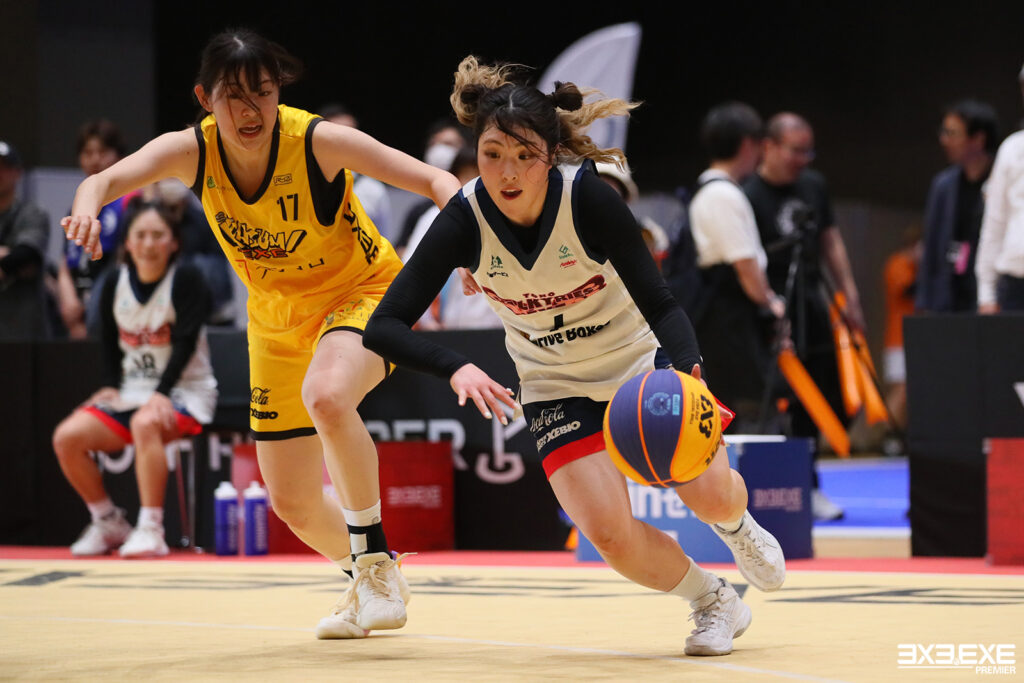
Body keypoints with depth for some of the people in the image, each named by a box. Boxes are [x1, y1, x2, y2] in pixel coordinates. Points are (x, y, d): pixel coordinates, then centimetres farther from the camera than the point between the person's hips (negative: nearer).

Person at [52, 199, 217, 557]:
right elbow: (109, 343, 14)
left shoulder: (186, 280, -8)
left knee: (145, 424, -39)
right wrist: (111, 386, -3)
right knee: (67, 436, -15)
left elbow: (185, 343, -16)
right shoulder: (115, 285, 5)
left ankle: (151, 529, -33)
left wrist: (161, 394, -27)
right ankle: (109, 524, 4)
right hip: (131, 391, 6)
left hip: (184, 390, -5)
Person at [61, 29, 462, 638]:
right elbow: (107, 180, -32)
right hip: (277, 322, 5)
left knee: (326, 394, -39)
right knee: (295, 504, 9)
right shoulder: (191, 151, -18)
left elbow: (435, 182, -25)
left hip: (363, 291, -5)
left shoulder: (319, 141, -26)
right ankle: (371, 578, 40)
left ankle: (375, 557, -20)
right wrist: (89, 204, -57)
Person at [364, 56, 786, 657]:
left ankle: (736, 524, 27)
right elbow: (384, 327, -25)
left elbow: (658, 303, -24)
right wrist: (458, 369, -43)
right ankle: (716, 602, 13)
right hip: (555, 388, 1)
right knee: (610, 534, -17)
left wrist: (689, 370, -44)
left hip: (639, 359, -1)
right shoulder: (465, 222, -23)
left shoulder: (588, 197, -27)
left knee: (711, 495, -14)